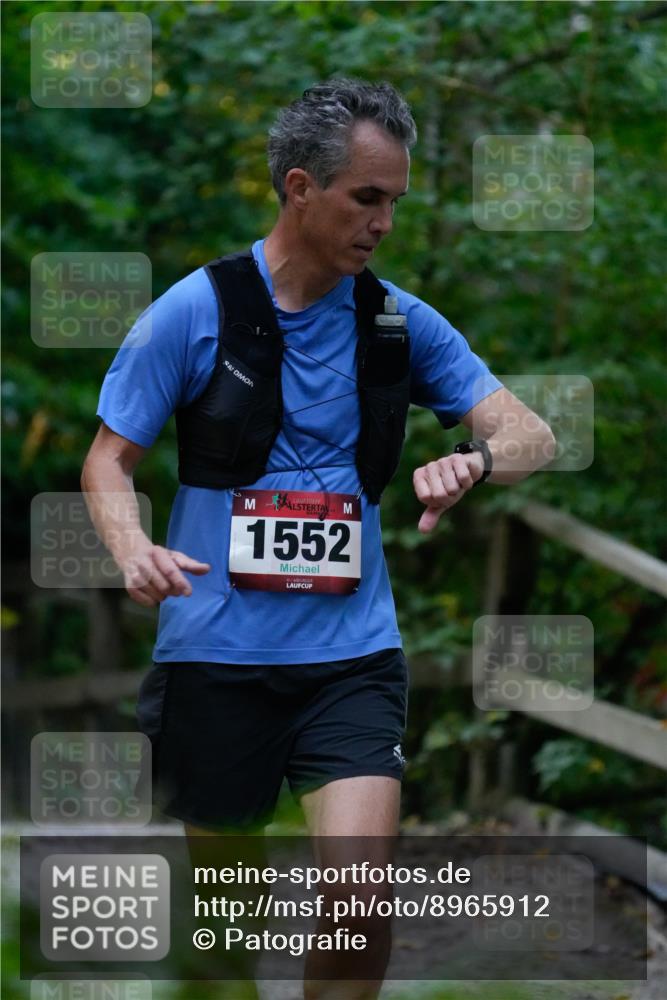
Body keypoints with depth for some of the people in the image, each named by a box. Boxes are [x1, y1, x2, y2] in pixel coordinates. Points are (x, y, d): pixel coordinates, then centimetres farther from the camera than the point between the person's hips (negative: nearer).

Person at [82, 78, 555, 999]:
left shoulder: (401, 322, 3)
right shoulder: (193, 312, -4)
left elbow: (531, 436, 0)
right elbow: (110, 458, 2)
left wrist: (473, 460, -24)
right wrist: (133, 549, -20)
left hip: (351, 655, 1)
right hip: (216, 653, -1)